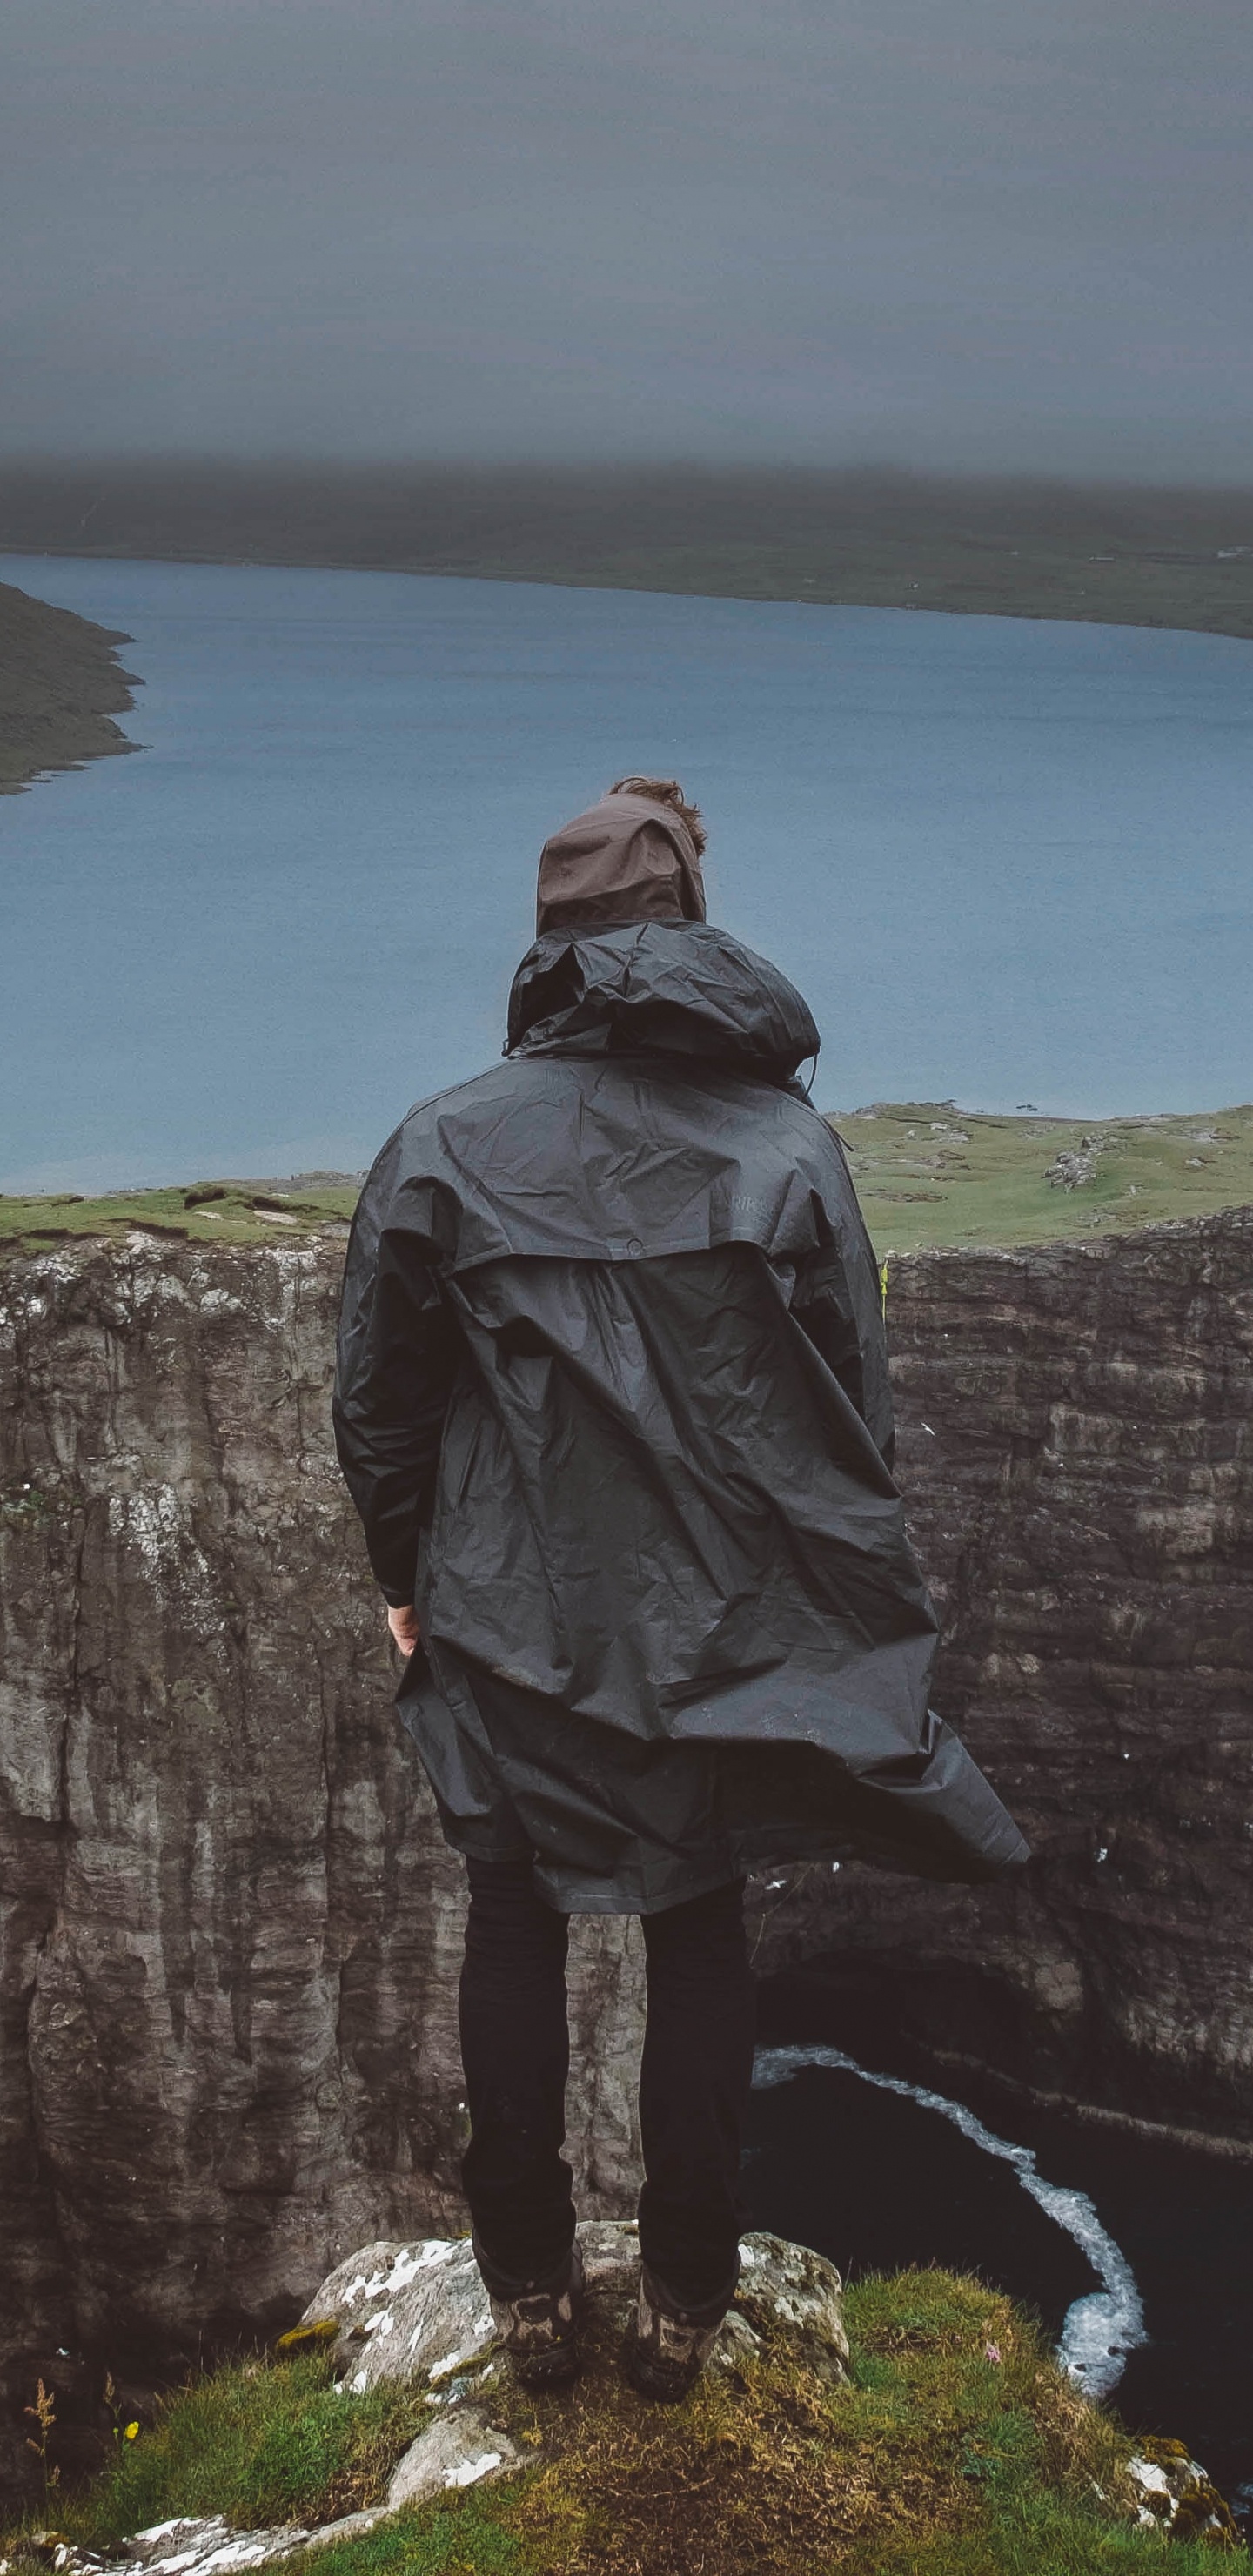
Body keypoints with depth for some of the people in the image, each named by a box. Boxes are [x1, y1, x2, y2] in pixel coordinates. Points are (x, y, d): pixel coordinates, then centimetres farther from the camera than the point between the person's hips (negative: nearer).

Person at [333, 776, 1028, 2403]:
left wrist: (407, 1579, 13)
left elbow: (378, 1405, -2)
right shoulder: (792, 1142, -8)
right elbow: (858, 1408, -3)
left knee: (516, 1928, 18)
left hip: (513, 1623, 0)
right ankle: (685, 2304, 27)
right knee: (703, 1936, 16)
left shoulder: (445, 1144, -9)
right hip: (734, 1631, 1)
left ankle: (531, 2293, 28)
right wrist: (842, 1598, 10)